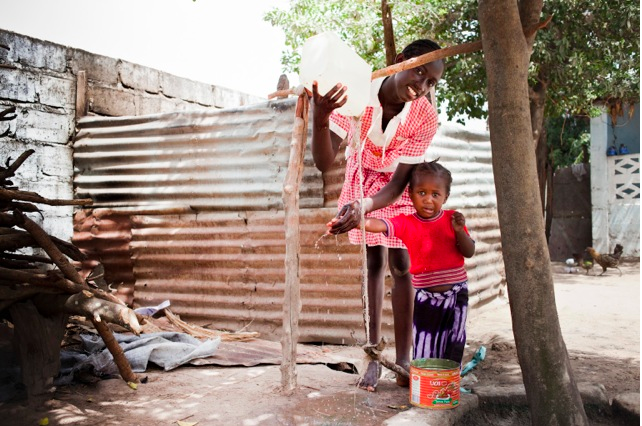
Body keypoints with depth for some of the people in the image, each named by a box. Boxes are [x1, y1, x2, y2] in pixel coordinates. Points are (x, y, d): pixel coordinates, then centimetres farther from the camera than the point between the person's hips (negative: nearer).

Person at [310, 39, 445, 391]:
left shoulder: (426, 118, -30)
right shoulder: (356, 92, -33)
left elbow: (398, 182, -29)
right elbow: (323, 162, -35)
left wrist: (364, 208, -48)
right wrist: (319, 120, -54)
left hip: (400, 183, 0)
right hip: (364, 175, 0)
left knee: (400, 264, -4)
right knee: (375, 260, -4)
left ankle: (403, 358, 4)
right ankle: (373, 357, 3)